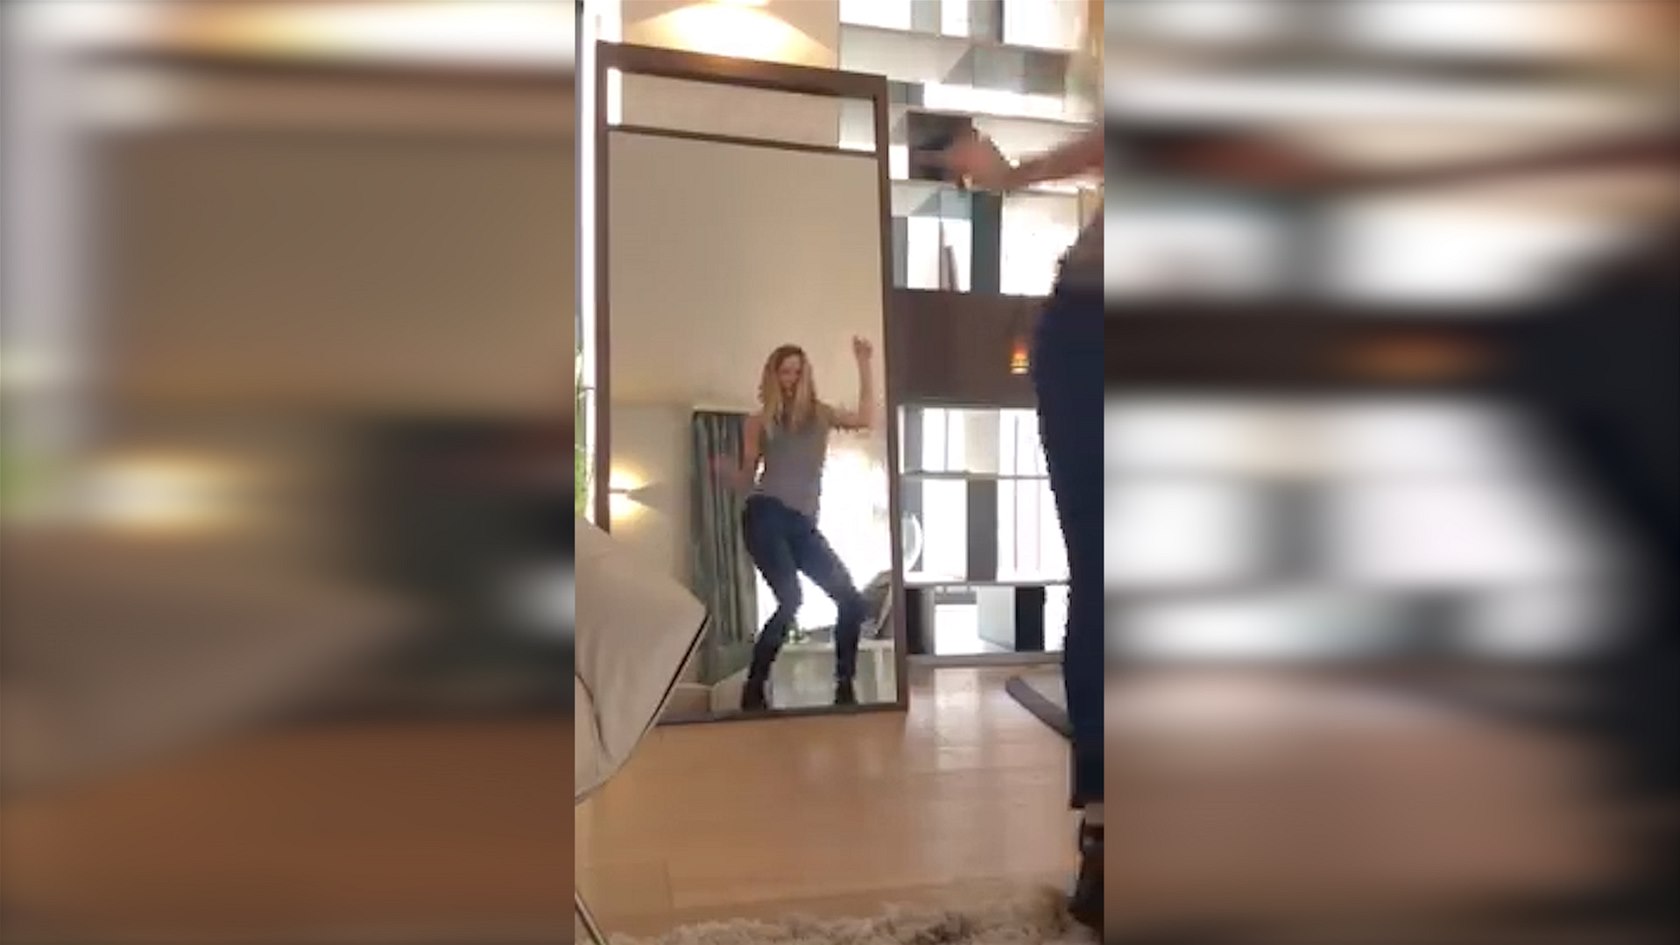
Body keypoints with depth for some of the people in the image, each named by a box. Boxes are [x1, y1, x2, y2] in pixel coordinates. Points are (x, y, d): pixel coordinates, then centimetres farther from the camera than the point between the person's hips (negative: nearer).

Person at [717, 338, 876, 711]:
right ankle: (754, 688, -9)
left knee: (851, 600, -4)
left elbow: (866, 419, 0)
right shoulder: (760, 422, 10)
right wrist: (725, 470, -11)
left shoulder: (821, 414, 16)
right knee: (791, 599, -21)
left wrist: (865, 366, 1)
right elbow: (747, 481, 11)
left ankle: (845, 688, 10)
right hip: (766, 516, -4)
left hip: (803, 524, 4)